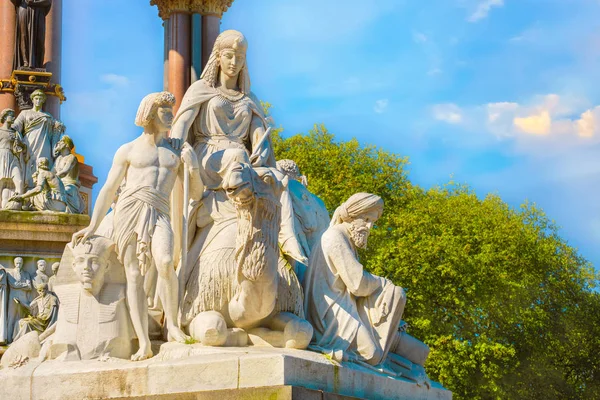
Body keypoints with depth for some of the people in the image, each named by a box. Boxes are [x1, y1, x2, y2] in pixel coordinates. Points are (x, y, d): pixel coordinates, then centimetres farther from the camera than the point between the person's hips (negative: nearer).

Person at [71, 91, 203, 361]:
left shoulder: (177, 151, 20)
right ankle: (144, 344, -13)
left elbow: (196, 194, 19)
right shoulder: (128, 151, 15)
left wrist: (194, 169, 0)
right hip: (128, 210, 0)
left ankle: (172, 324, -15)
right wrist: (92, 227, 9)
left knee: (165, 263, -29)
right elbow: (108, 190, 15)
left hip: (158, 214, 0)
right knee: (134, 275, -9)